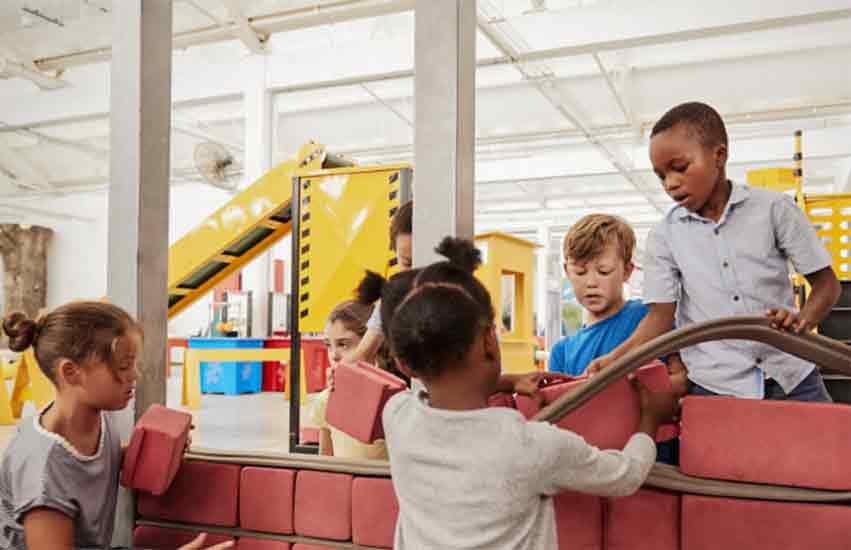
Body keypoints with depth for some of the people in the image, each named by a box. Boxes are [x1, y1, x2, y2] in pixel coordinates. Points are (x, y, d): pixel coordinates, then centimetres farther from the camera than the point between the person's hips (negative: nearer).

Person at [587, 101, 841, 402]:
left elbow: (825, 282, 3)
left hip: (791, 376, 1)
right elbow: (660, 315, -3)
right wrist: (613, 360, -19)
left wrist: (802, 321, -18)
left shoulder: (774, 207, -2)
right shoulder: (664, 236, 0)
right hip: (715, 387, 0)